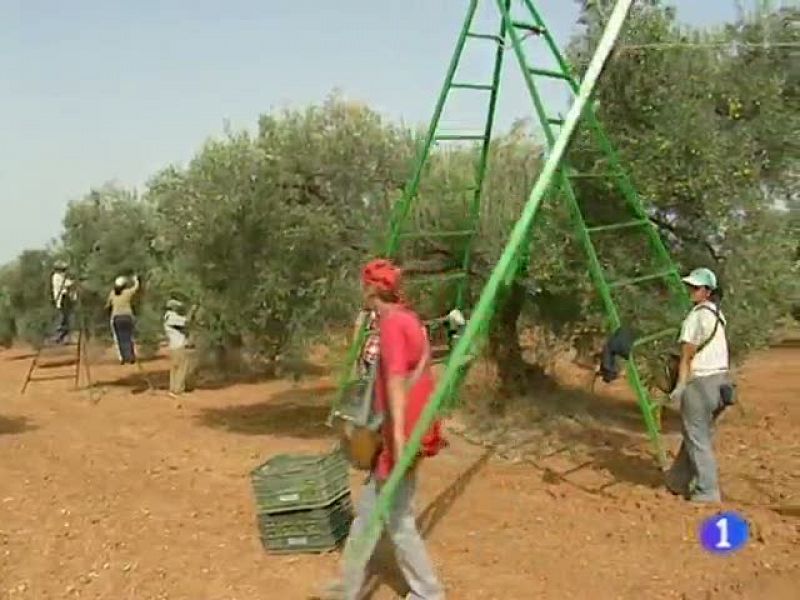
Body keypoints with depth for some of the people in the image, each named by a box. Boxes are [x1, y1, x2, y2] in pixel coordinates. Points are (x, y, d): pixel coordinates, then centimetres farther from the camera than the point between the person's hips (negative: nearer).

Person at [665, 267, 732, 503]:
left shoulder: (697, 316, -12)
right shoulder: (718, 315, 13)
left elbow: (687, 355, -13)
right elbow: (709, 351, 14)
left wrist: (680, 386, -12)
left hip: (701, 381, -9)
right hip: (721, 378, 9)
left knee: (698, 439, -2)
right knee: (700, 433, 16)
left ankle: (707, 493, 0)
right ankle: (677, 481, 29)